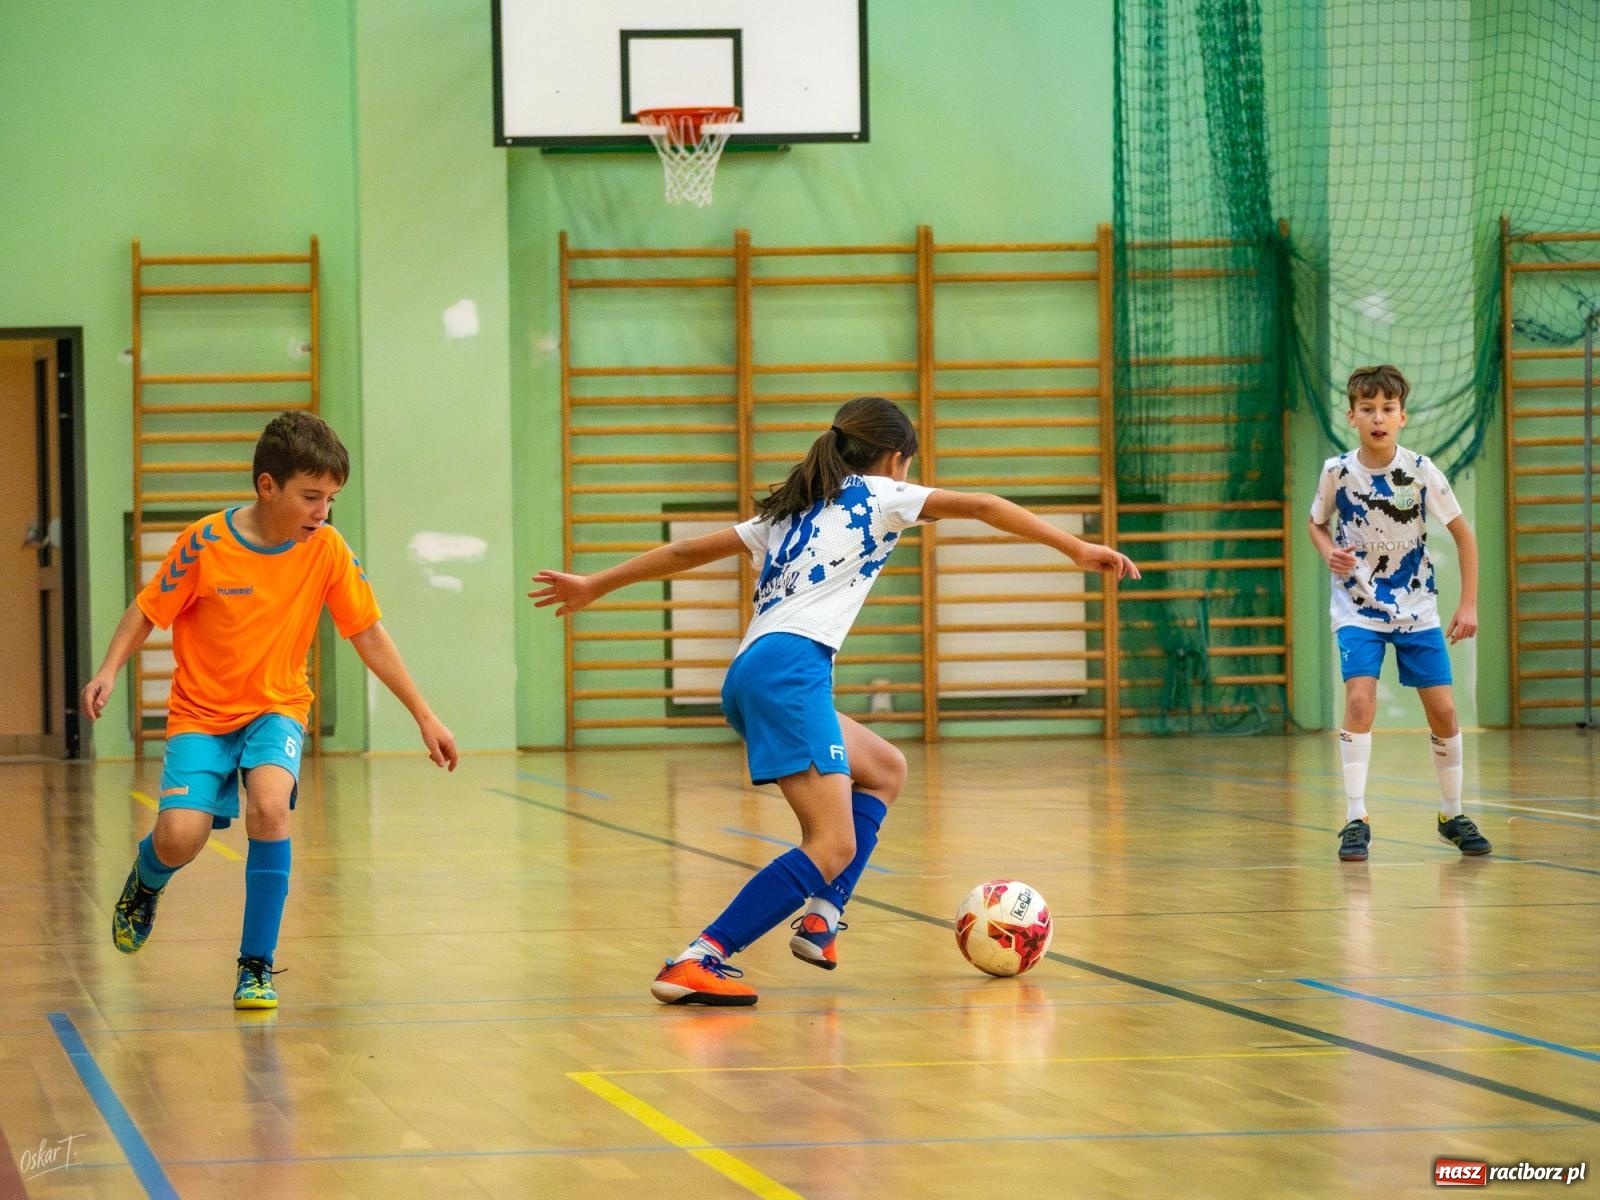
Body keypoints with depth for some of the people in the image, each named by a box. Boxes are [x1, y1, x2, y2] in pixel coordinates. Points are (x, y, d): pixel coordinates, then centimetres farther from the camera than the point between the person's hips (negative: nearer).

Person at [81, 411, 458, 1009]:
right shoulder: (205, 543, -15)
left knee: (269, 804, -30)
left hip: (277, 708, 1)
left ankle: (256, 966, -17)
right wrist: (109, 670, -21)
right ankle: (146, 881, 21)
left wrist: (425, 716, 0)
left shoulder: (327, 550, -9)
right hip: (201, 713, -1)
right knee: (180, 838, -20)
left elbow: (369, 635, -1)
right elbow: (146, 611, -3)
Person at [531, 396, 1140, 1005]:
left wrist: (594, 585, 35)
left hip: (750, 674, 9)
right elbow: (982, 506, 4)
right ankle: (696, 963, -26)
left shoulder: (790, 510, 29)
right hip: (790, 666, -9)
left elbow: (690, 550, 29)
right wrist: (1077, 548, 3)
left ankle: (822, 915, 10)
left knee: (885, 770, 26)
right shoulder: (876, 496, 11)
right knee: (834, 846, -15)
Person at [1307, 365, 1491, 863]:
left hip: (1416, 605, 1)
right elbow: (1317, 524, 9)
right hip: (1358, 607, -1)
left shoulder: (1421, 471, -11)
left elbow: (1463, 534, -1)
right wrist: (1330, 554, -14)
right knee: (1359, 700, -19)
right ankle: (1355, 819, -13)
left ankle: (1453, 816, 19)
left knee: (1442, 710, 0)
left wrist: (1469, 603, -5)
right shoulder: (1337, 471, -10)